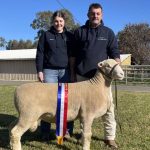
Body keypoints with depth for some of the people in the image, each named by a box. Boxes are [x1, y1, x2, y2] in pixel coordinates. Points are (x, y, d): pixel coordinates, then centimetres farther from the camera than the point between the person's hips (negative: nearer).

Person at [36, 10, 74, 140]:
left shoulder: (70, 36, 12)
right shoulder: (46, 35, 8)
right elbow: (40, 54, 5)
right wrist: (39, 71, -4)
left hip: (66, 71, 1)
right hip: (50, 71, -1)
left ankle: (68, 130, 8)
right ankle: (45, 132, 4)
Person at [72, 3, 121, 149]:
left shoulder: (108, 32, 9)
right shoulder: (79, 31, 8)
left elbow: (114, 52, 5)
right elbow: (73, 55, 9)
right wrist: (72, 73, 5)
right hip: (82, 76, 0)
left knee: (108, 106, -3)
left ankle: (110, 137, 8)